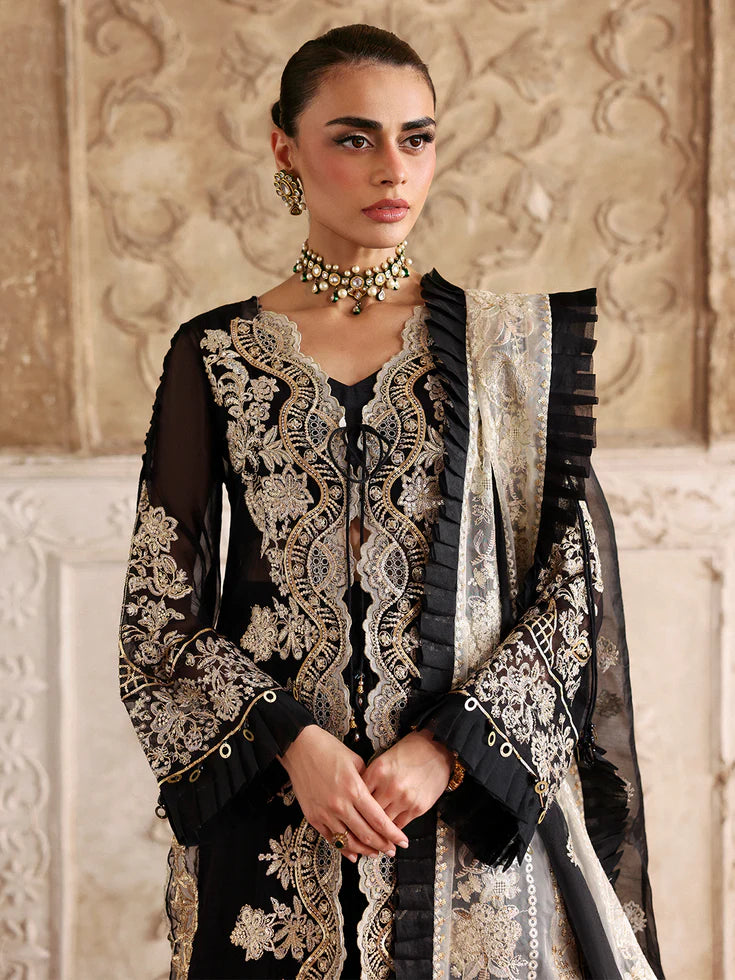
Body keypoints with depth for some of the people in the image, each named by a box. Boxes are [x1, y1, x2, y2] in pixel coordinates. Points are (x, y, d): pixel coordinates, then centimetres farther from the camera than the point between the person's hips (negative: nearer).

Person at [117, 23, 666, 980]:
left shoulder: (512, 345, 3)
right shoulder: (216, 356, 3)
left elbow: (574, 587, 0)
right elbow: (160, 611, 1)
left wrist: (448, 748, -12)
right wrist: (292, 740, -13)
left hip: (478, 807, 0)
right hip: (270, 813, 0)